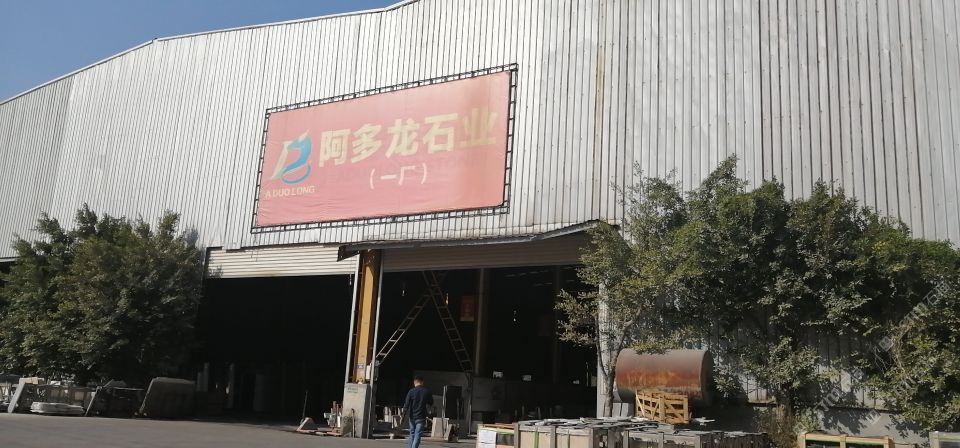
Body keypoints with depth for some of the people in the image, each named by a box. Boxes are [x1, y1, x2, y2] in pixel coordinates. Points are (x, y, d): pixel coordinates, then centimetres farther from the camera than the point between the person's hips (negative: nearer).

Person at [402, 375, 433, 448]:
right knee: (417, 435, -3)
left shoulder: (411, 391, -5)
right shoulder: (427, 391, -2)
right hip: (421, 417, -1)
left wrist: (404, 415, -2)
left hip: (412, 416, 1)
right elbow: (431, 403, 10)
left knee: (412, 434, 18)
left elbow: (406, 404, -7)